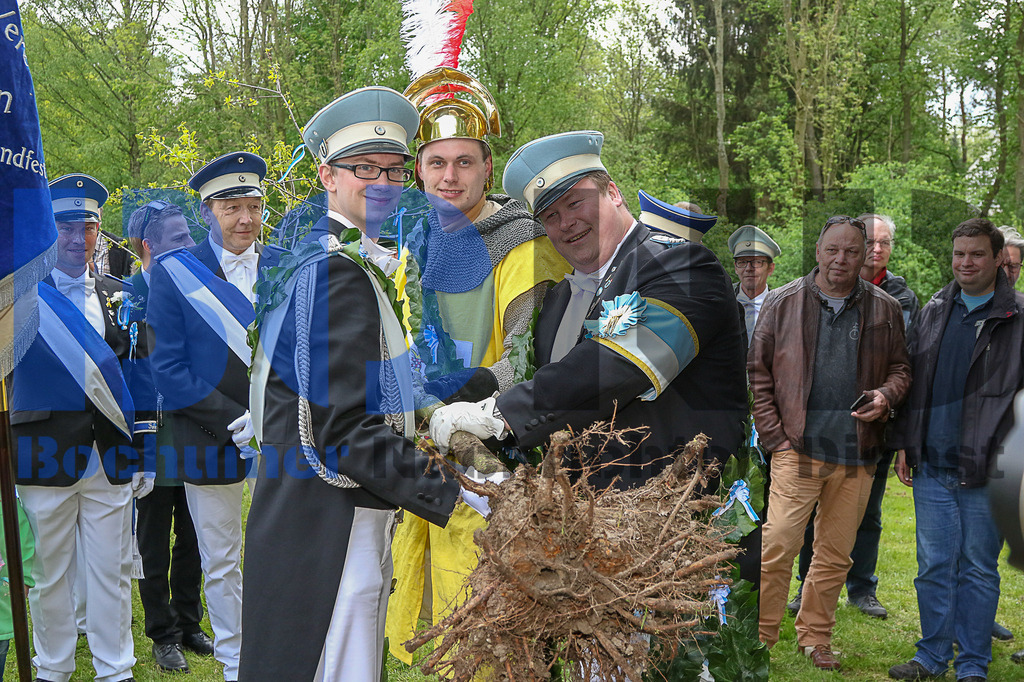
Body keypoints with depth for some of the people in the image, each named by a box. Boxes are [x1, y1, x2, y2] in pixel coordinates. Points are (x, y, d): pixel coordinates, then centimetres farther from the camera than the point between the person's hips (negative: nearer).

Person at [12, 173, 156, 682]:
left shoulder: (120, 297, 12)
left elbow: (139, 377, 12)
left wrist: (143, 454, 10)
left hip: (110, 460, 2)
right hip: (47, 457, -2)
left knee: (112, 572, 7)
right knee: (50, 572, 9)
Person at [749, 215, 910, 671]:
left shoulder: (884, 310, 8)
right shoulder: (783, 303, 3)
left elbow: (900, 368, 17)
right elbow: (758, 373, 4)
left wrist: (886, 397, -7)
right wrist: (775, 437, -3)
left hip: (857, 453, 3)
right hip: (798, 448, -2)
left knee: (836, 554, 11)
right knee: (777, 545, -8)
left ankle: (815, 635, 27)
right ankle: (760, 635, 8)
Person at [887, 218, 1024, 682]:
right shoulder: (934, 311, 11)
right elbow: (913, 381, 16)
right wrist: (904, 442, 11)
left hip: (986, 470, -4)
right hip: (932, 466, 4)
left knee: (978, 569, 7)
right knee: (933, 565, 10)